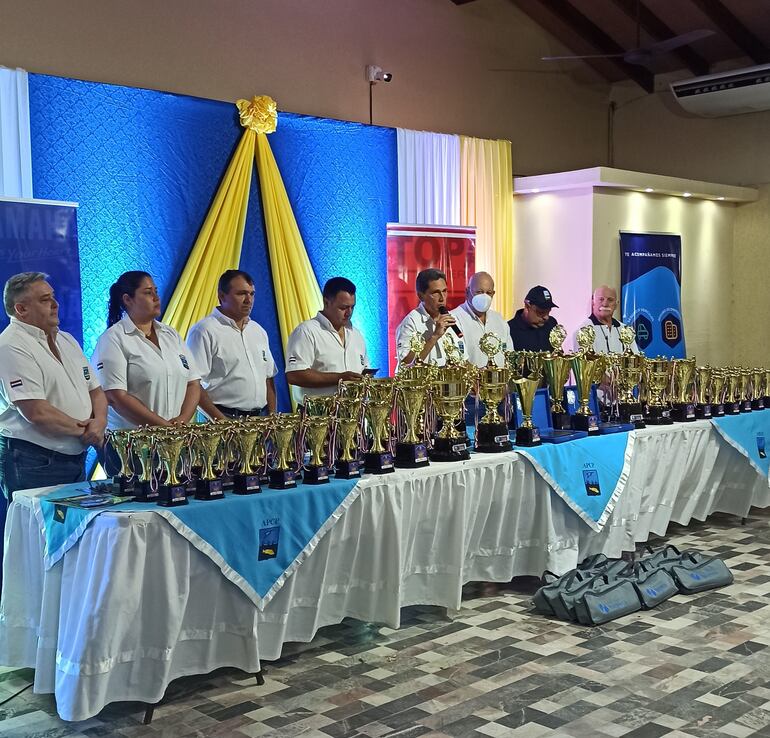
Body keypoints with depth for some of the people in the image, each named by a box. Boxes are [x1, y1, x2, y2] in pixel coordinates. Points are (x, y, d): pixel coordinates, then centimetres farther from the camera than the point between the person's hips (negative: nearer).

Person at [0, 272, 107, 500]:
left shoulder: (66, 340, 14)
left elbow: (96, 391, 15)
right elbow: (36, 412, -22)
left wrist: (99, 423, -6)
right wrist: (84, 430, -10)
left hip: (76, 461, 8)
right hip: (33, 465, -8)